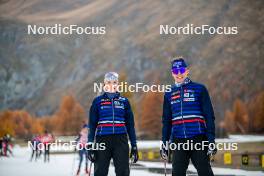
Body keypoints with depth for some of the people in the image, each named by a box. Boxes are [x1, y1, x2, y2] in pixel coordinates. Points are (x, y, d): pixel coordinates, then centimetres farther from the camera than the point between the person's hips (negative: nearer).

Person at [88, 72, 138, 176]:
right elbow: (92, 125, 5)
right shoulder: (97, 101, 7)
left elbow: (130, 125, 11)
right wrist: (90, 146, -3)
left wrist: (134, 146, 6)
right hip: (102, 140, -1)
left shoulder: (124, 101, 10)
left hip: (120, 141, 1)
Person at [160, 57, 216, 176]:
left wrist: (211, 140, -8)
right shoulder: (169, 93, 14)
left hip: (198, 139, -4)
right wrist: (164, 143, 14)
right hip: (178, 141, 4)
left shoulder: (199, 89, 3)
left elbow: (209, 116, -1)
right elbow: (166, 120, 19)